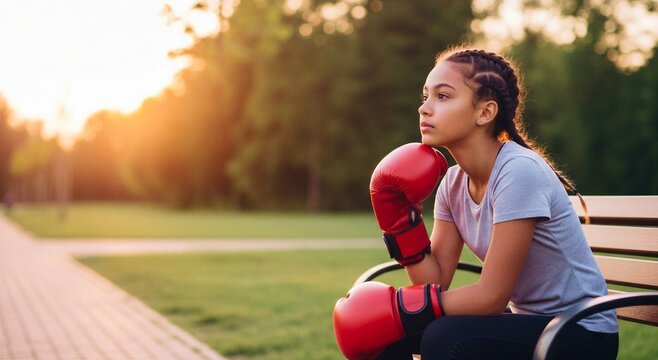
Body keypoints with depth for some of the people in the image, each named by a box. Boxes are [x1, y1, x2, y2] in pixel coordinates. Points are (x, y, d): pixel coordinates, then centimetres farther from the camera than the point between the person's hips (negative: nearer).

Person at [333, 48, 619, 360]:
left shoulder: (520, 171, -22)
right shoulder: (453, 182, 2)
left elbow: (492, 296, -22)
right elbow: (436, 281, -3)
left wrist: (394, 309, -22)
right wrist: (400, 214, -12)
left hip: (583, 334, -7)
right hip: (523, 319, 7)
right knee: (384, 329, -6)